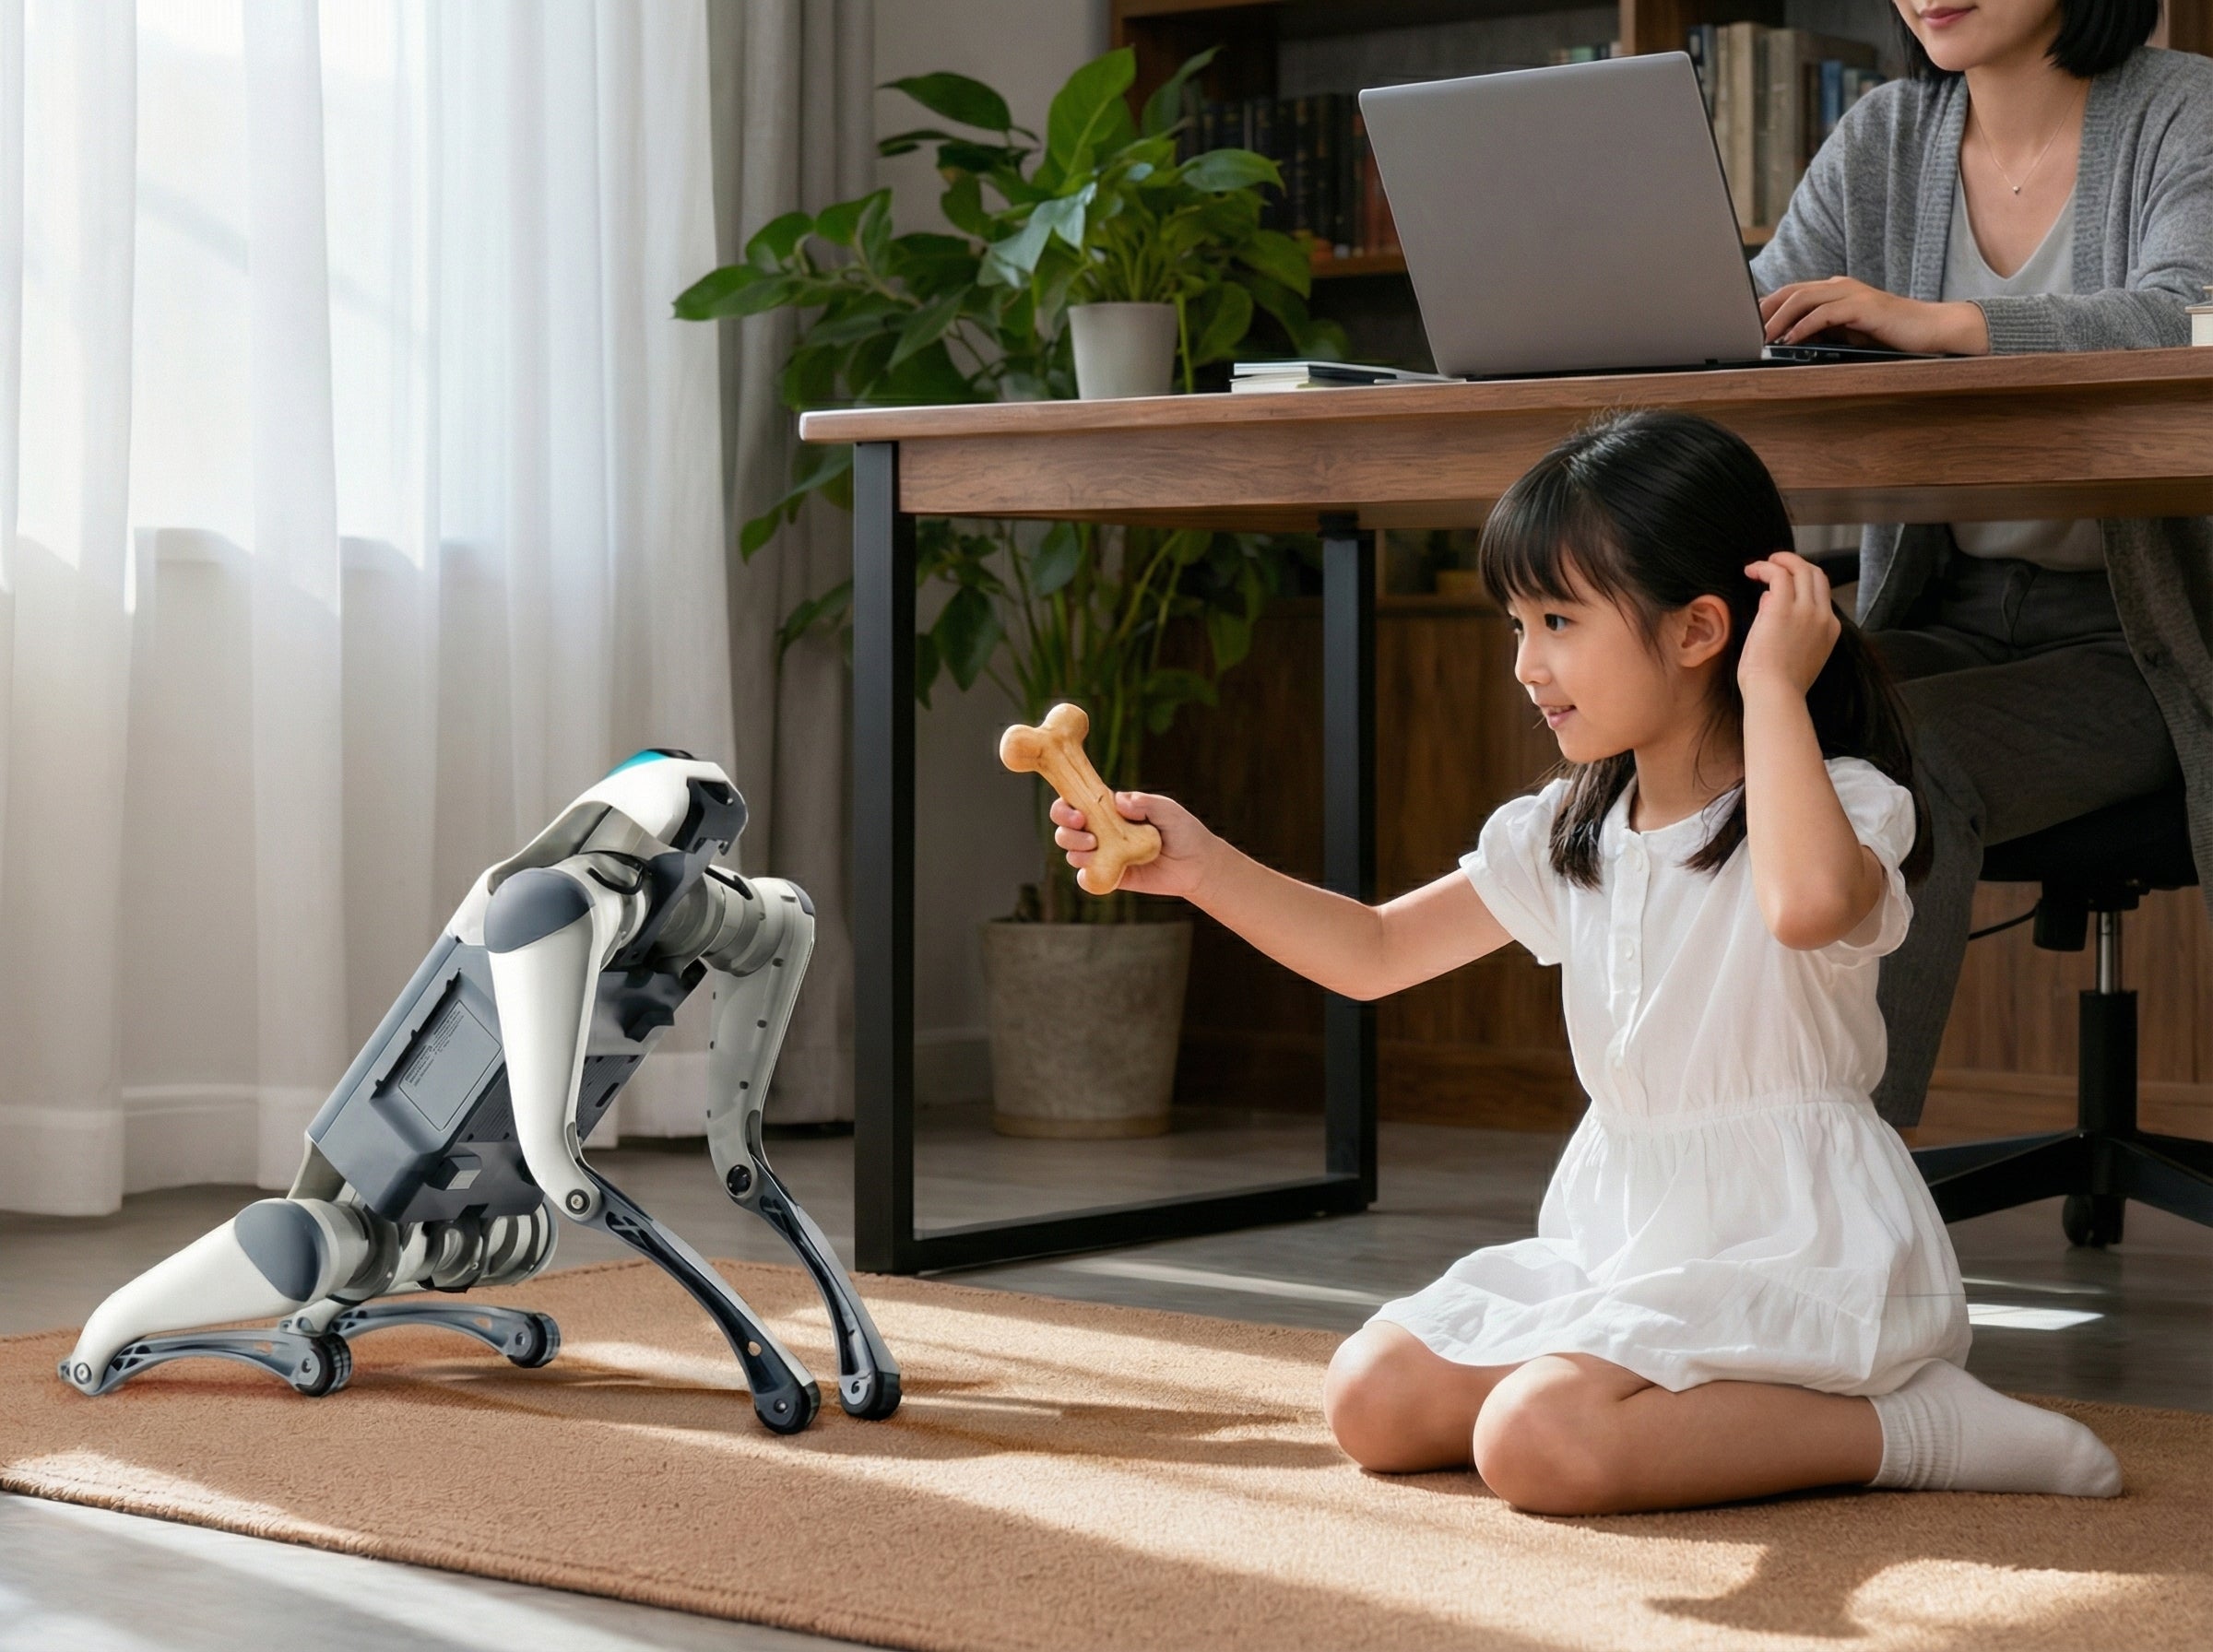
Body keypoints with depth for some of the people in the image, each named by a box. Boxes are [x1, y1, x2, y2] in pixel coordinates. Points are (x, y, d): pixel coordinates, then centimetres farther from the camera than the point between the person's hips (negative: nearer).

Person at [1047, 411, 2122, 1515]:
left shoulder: (1838, 803, -13)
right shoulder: (1569, 836, 9)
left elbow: (1808, 902, -40)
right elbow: (1373, 953, 14)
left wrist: (1772, 688, -26)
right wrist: (1203, 866, -1)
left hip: (1790, 1246, -8)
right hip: (1621, 1233, 8)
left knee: (1535, 1440, -28)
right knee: (1372, 1400, -3)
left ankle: (1907, 1426, -15)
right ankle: (1699, 1399, 1)